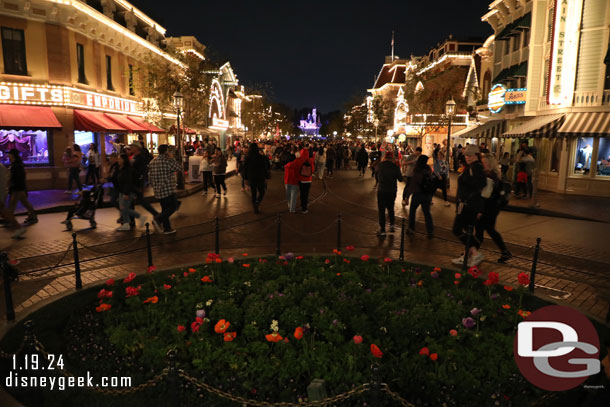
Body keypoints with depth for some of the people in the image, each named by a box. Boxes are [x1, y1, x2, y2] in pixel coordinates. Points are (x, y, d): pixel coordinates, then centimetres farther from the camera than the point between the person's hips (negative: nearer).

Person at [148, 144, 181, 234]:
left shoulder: (152, 162, 9)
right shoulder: (168, 160, -14)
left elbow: (150, 176, 13)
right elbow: (179, 168, -6)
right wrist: (172, 158, -1)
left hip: (157, 190, 8)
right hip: (168, 189, -8)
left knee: (165, 208, 14)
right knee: (173, 206, 1)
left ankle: (167, 228, 17)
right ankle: (157, 220, -12)